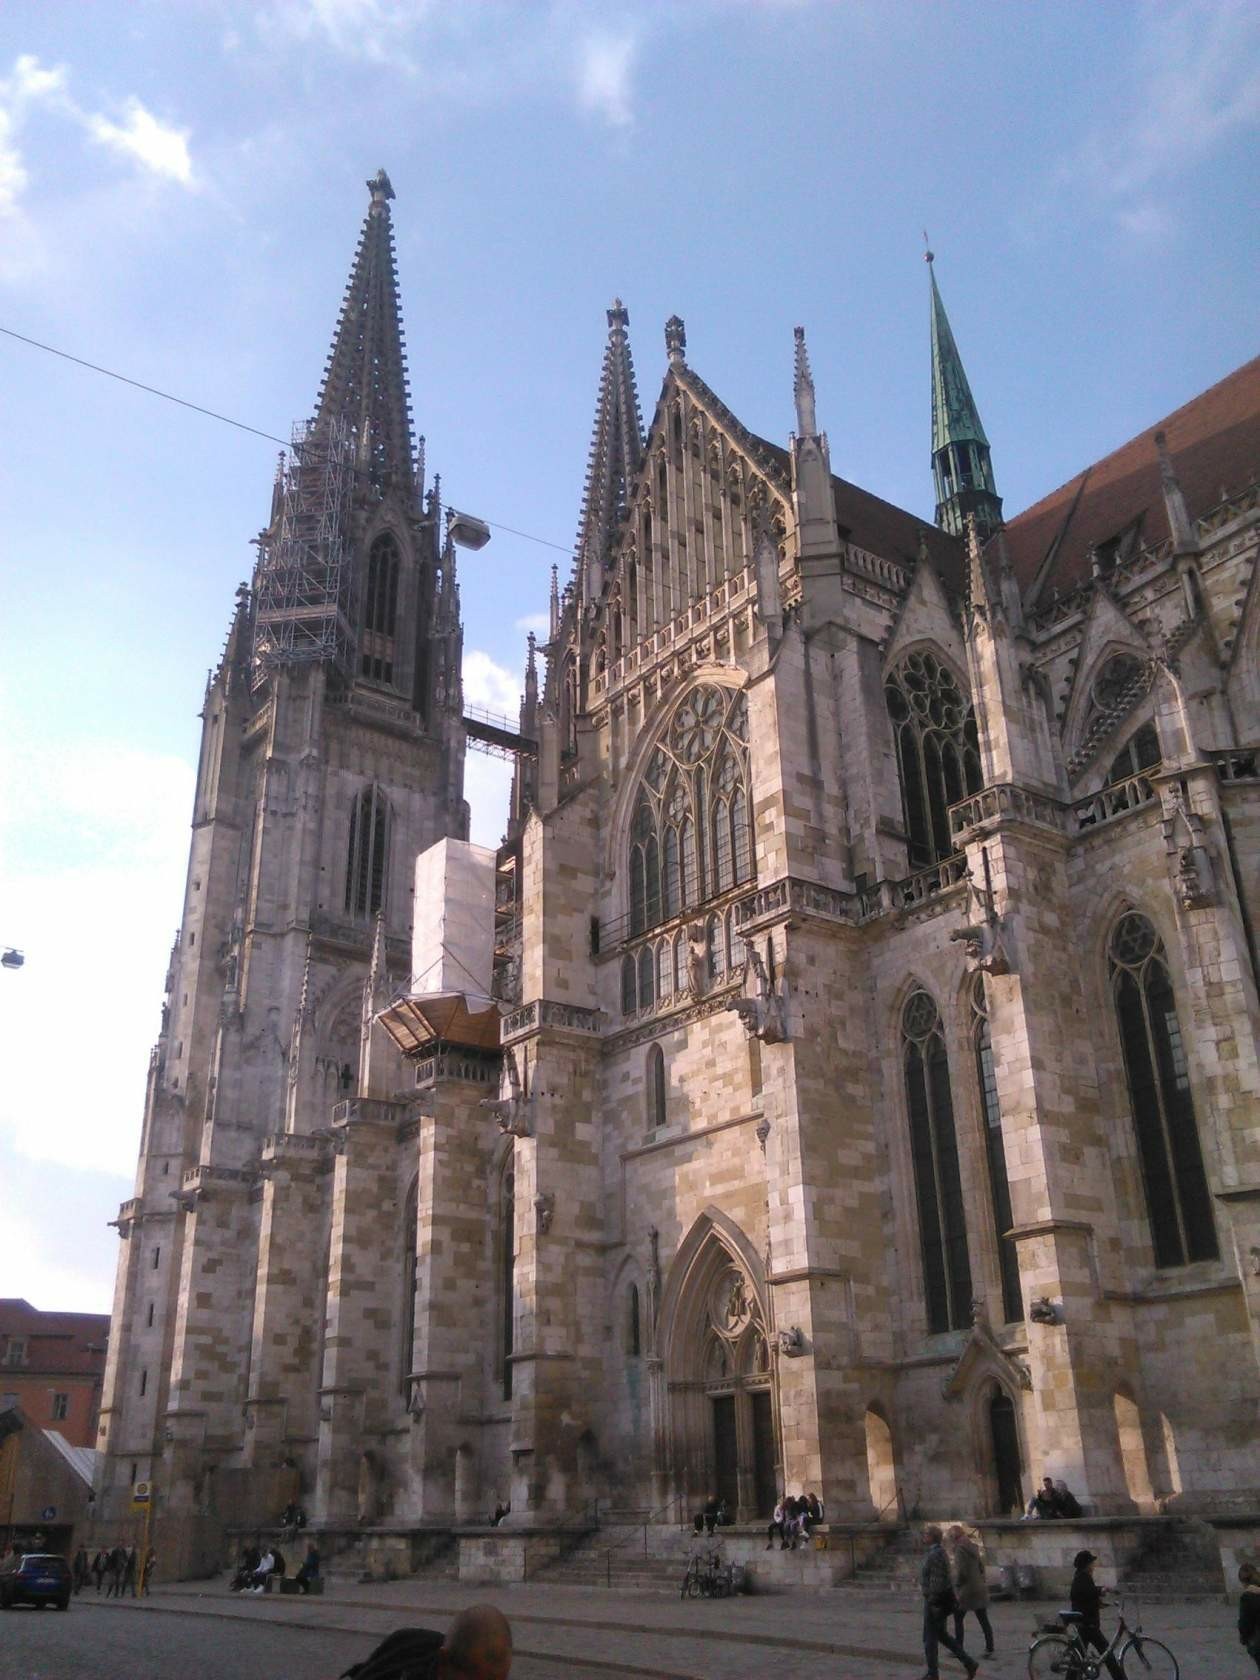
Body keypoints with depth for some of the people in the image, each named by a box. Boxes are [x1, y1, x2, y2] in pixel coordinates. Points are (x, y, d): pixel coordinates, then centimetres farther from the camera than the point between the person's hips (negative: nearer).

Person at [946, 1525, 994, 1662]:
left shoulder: (960, 1550, -16)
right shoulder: (973, 1547, 9)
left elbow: (961, 1572, -21)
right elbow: (981, 1567, 14)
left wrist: (957, 1586, -8)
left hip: (966, 1590, -8)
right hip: (980, 1588, 8)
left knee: (958, 1620, 5)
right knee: (983, 1620, 10)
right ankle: (989, 1648, 11)